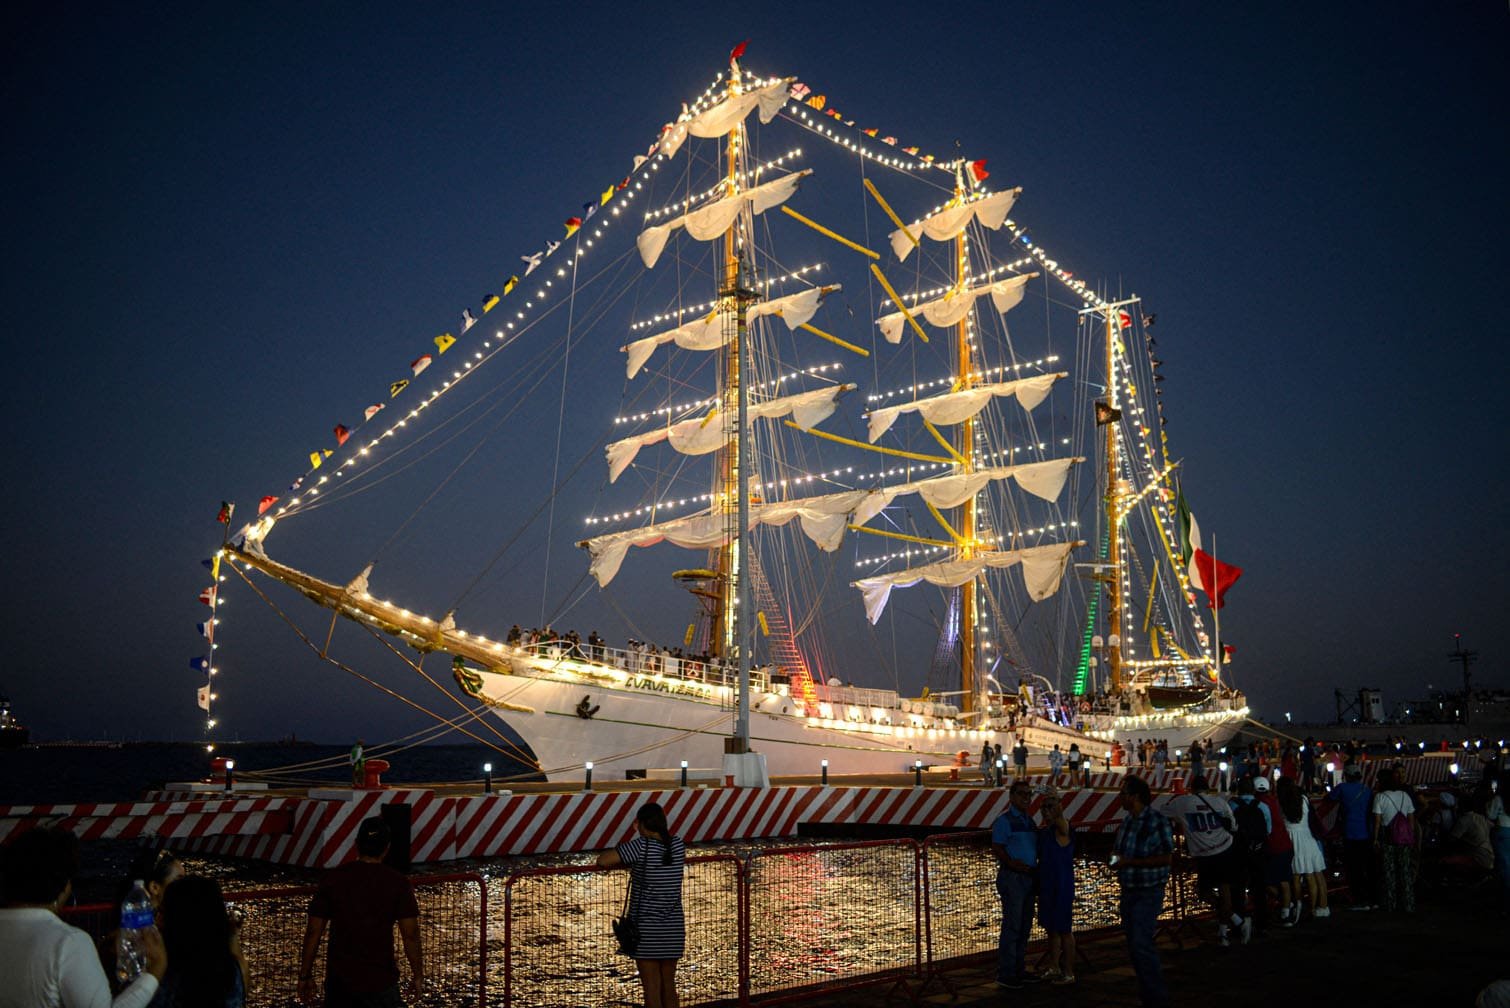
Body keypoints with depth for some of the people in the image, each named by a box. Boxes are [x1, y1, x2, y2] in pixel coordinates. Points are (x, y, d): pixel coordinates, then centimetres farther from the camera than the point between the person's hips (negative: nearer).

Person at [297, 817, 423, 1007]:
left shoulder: (333, 878, -2)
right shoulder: (397, 883, -8)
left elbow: (313, 932, -1)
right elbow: (410, 935, -8)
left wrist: (305, 975, 7)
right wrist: (417, 974, 3)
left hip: (339, 979, 2)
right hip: (380, 979, -2)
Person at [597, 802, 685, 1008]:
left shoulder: (642, 846, -16)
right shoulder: (677, 844, 0)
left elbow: (602, 861, -18)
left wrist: (624, 862, 2)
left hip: (646, 929, -5)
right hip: (673, 928, 5)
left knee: (652, 991, 2)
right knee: (669, 987, 16)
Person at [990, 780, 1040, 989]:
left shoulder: (1029, 820, 14)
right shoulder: (1004, 820, -10)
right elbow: (997, 848, -14)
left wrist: (1035, 866, 6)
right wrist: (1011, 863, -27)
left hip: (1029, 877, 8)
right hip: (1012, 878, -8)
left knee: (1024, 926, 14)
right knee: (1012, 926, -6)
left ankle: (1019, 970, 24)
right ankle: (1006, 974, 1)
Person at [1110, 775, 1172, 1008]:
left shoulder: (1157, 820, -16)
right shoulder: (1127, 820, 8)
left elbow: (1167, 857, -18)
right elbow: (1117, 848, 21)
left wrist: (1130, 862, -21)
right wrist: (1115, 859, -2)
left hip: (1149, 893, -8)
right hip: (1129, 891, 8)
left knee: (1141, 945, -14)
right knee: (1135, 945, 14)